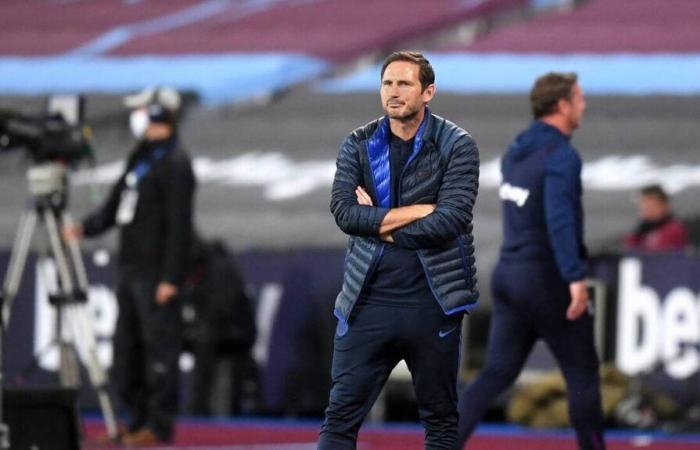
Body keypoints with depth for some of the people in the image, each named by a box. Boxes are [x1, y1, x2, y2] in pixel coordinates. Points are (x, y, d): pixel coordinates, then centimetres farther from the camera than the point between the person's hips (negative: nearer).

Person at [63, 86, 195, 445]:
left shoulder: (174, 164, -11)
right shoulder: (141, 158, 17)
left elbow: (179, 225, -15)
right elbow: (115, 207, 22)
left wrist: (171, 278, -19)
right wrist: (86, 228, 5)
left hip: (157, 275, -10)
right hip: (132, 271, 10)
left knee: (160, 347, -6)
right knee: (127, 348, 11)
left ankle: (159, 425, -2)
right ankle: (138, 419, 18)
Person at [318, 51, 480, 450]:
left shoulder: (457, 145, -3)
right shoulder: (359, 145, 6)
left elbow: (451, 219, -15)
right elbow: (343, 210, -8)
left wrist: (379, 223, -8)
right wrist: (418, 211, -13)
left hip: (432, 299, -2)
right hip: (368, 297, 2)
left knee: (441, 417, 8)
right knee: (342, 414, -3)